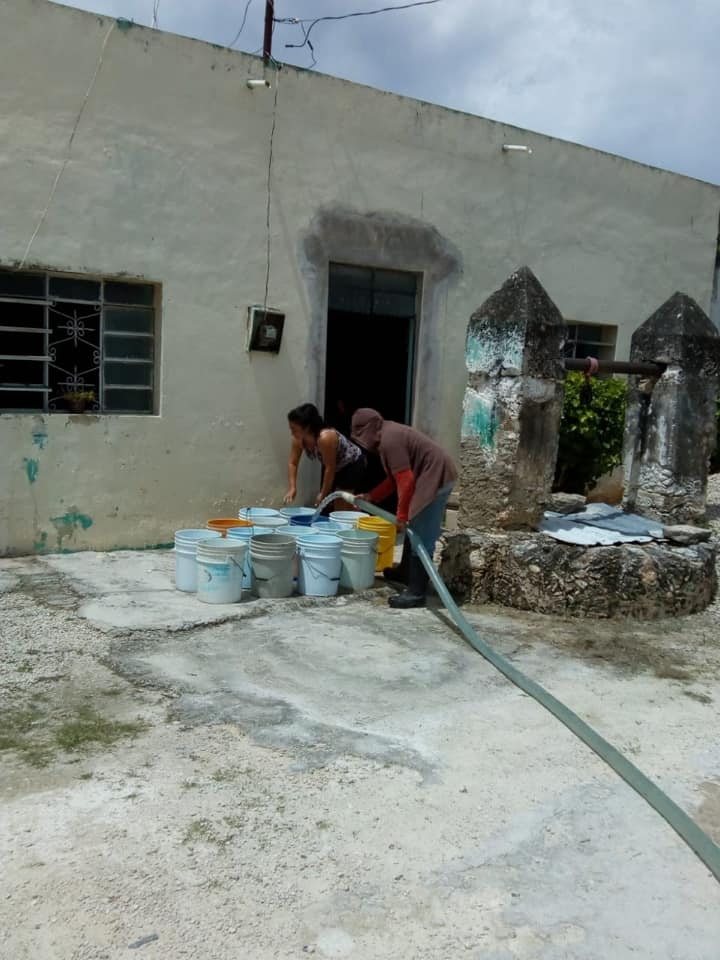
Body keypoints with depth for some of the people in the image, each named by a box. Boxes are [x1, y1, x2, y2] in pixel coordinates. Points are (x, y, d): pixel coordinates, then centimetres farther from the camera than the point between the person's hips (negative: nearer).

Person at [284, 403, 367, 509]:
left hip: (352, 464, -8)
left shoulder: (325, 438, -40)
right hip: (336, 467, 8)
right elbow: (292, 463, -10)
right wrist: (292, 488, -22)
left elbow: (330, 468, -31)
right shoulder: (299, 439, -17)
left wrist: (323, 494, -21)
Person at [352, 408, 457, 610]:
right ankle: (406, 572, 38)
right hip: (433, 478, 11)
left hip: (436, 479, -11)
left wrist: (401, 516, -16)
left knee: (421, 538, -8)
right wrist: (370, 497, 17)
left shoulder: (389, 440, -18)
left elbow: (406, 480, -22)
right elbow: (395, 478, 20)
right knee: (414, 531, 22)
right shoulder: (388, 435, 14)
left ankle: (416, 593, -4)